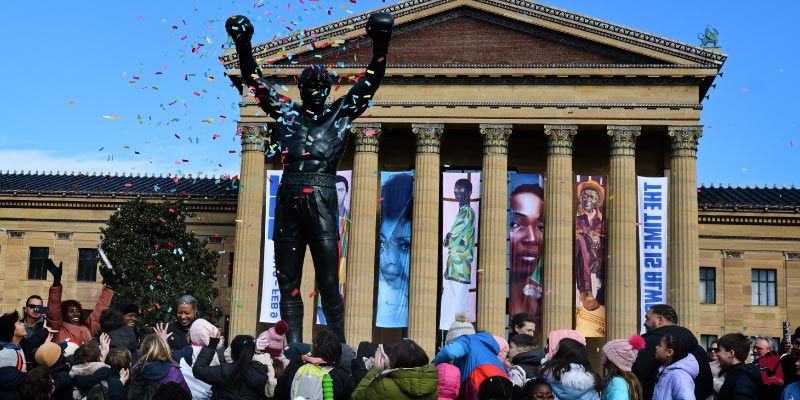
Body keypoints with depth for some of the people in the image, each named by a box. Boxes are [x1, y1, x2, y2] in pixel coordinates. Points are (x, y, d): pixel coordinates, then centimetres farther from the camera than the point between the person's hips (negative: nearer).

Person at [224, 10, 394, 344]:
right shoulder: (286, 112, 15)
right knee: (288, 286, 5)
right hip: (288, 203, 3)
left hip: (322, 203, -3)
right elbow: (254, 80, 16)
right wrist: (243, 44, 5)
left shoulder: (340, 113, 11)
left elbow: (371, 81, 5)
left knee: (329, 285, -5)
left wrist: (380, 43, -6)